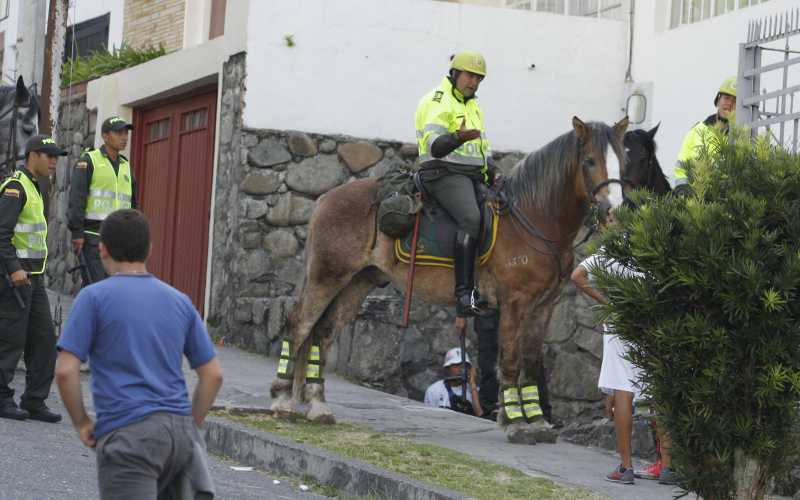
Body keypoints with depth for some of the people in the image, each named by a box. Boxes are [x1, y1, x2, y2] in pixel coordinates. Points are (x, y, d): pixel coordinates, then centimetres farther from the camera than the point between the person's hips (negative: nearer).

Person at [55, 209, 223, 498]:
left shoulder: (94, 297, 0)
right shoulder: (180, 301, 15)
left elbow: (66, 371, -8)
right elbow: (213, 374, 14)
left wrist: (81, 423, 6)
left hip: (128, 434, -6)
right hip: (178, 431, 6)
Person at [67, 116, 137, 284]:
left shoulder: (126, 166, 17)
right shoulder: (88, 161, -4)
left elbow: (131, 204, 21)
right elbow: (76, 197, -12)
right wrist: (77, 233, -19)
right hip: (91, 236, -6)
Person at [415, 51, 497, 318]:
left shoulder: (472, 106, 22)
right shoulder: (436, 103, -8)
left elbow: (483, 145, 29)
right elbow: (435, 147, -20)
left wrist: (490, 169, 11)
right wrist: (458, 137, -40)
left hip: (473, 176, 10)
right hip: (445, 174, -10)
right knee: (471, 219, -31)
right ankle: (464, 296, -36)